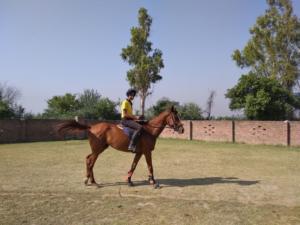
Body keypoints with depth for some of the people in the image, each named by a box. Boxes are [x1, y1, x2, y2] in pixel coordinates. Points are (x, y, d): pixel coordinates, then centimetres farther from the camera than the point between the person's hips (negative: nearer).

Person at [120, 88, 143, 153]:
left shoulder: (130, 103, 20)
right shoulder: (125, 102, -9)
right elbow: (125, 114, -16)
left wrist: (135, 117, 8)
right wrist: (135, 117, -15)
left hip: (130, 120, 10)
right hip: (125, 120, -10)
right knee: (139, 127, -30)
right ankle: (131, 146, -34)